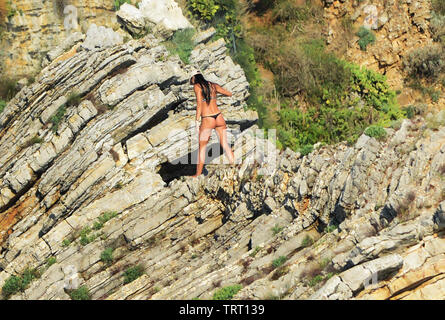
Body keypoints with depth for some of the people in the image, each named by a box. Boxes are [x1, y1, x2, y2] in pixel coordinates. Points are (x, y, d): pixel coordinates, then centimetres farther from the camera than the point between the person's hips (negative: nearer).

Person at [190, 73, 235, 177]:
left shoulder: (197, 86, -3)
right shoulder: (213, 85, 11)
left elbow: (199, 105, -11)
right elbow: (229, 94, 21)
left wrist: (197, 120, -8)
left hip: (207, 120, -4)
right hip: (219, 117, 4)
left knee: (202, 147, 10)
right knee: (225, 145, 11)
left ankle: (198, 174, 15)